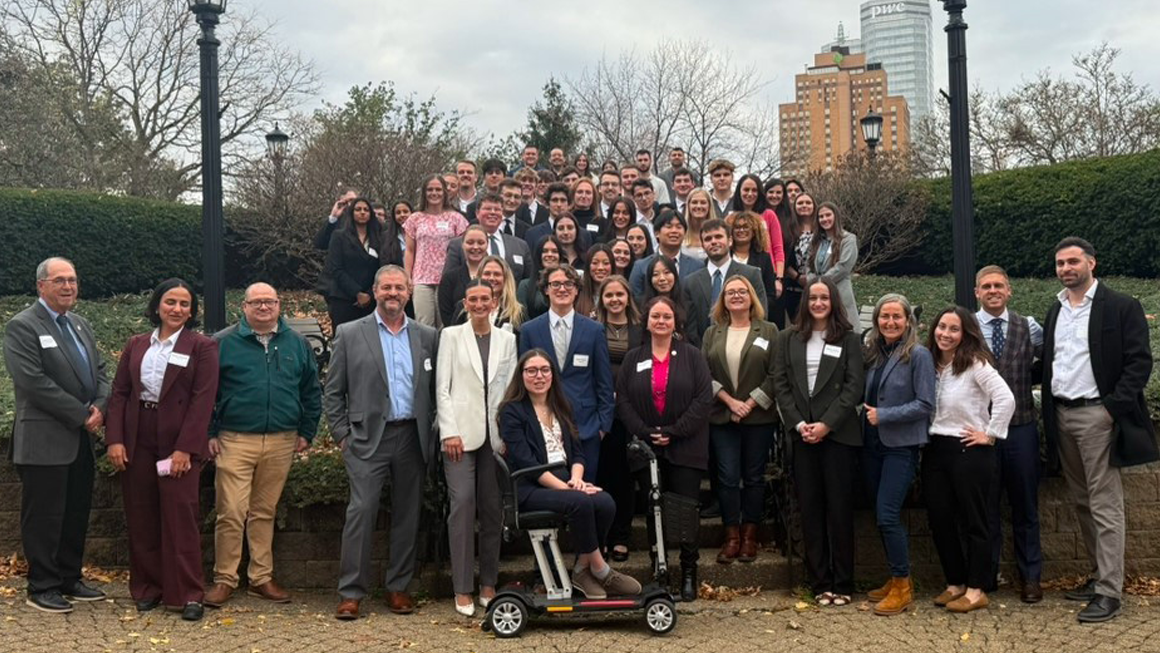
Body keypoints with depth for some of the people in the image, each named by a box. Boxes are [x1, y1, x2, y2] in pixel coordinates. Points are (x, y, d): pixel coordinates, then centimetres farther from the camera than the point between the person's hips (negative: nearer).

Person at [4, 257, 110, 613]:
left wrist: (99, 407, -5)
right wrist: (82, 415, -16)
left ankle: (69, 580, 26)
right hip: (45, 440, -8)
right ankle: (41, 588, 12)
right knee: (44, 516, 1)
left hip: (81, 438, 8)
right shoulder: (22, 327, -10)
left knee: (76, 513, 14)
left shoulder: (80, 324, 15)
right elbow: (35, 382, -19)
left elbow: (100, 370, 14)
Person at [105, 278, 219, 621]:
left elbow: (203, 400, -9)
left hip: (179, 444, -4)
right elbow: (119, 393, 8)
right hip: (137, 444, 4)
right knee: (141, 519, 9)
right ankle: (147, 588, 22)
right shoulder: (136, 345, 10)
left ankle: (188, 595, 6)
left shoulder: (202, 347, -2)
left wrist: (185, 449, -15)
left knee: (180, 519, -2)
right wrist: (115, 439, -3)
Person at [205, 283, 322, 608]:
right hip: (235, 441, -3)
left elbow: (312, 392, 16)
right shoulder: (222, 343, 2)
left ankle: (262, 578, 19)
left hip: (281, 443, 3)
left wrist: (306, 432, 10)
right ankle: (224, 580, 6)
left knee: (265, 512, 11)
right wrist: (210, 434, -1)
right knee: (231, 513, -6)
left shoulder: (297, 344, 11)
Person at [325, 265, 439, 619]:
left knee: (407, 513, 7)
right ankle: (351, 592, -1)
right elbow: (334, 391, 5)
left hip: (412, 438, 3)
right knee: (361, 510, -8)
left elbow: (436, 389, 13)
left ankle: (398, 587, 19)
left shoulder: (427, 337, 10)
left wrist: (431, 434, 5)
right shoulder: (350, 334, 4)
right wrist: (342, 435, -2)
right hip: (368, 437, -3)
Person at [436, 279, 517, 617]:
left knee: (493, 509, 4)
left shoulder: (507, 340, 12)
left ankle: (488, 585, 14)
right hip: (461, 433, -2)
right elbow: (442, 388, 1)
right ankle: (463, 590, -3)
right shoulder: (451, 336, 6)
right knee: (462, 504, -9)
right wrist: (449, 432, -7)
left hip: (495, 435, 3)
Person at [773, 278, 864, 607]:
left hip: (838, 433, -2)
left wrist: (826, 424, -12)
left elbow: (854, 386, -3)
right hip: (802, 434, 2)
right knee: (810, 509, 4)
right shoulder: (789, 339, 10)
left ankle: (842, 584, 7)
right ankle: (819, 583, 10)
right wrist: (799, 424, -7)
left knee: (839, 508, 0)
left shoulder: (849, 339, 4)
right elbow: (781, 383, 5)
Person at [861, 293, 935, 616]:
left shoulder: (918, 355, -8)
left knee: (887, 515, -10)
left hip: (901, 444, -6)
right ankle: (896, 580, 22)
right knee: (881, 515, 10)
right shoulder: (871, 353, 9)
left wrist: (883, 416, -13)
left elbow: (925, 404, -12)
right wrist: (867, 416, 0)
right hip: (872, 444, 6)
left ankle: (903, 587, 2)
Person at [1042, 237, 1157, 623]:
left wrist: (1112, 407, -15)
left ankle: (1109, 593, -4)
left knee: (1105, 505, -6)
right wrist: (1050, 411, 8)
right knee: (1083, 504, 12)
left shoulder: (1121, 307, -4)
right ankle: (1098, 577, 22)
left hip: (1098, 416, -7)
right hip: (1061, 416, 7)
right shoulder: (1055, 312, 15)